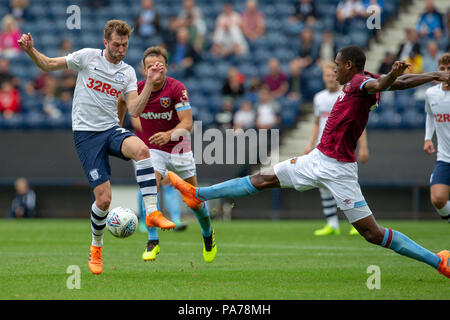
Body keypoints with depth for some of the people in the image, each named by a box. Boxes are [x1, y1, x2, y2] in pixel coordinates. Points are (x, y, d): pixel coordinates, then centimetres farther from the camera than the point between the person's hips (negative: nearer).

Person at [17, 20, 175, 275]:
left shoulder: (128, 72, 7)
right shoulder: (88, 57, -1)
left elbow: (134, 110, -1)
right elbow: (48, 65, 4)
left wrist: (150, 83, -12)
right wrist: (30, 51, -15)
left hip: (111, 129, 3)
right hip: (86, 134, -3)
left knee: (141, 148, -34)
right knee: (104, 198, -9)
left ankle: (152, 212, -31)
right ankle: (96, 247, 18)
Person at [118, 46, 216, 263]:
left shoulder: (176, 88, -19)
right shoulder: (138, 89, -9)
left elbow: (187, 123, -26)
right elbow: (122, 101, 16)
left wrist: (169, 135, -43)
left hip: (179, 149, -1)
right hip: (153, 149, 1)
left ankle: (207, 233, 35)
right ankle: (152, 242, -20)